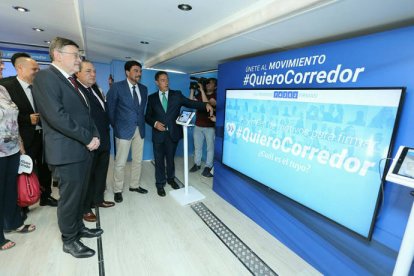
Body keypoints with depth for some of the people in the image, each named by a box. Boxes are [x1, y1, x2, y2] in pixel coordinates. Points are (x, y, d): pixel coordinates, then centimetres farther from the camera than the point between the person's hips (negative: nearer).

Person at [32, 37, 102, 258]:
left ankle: (78, 227, 38)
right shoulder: (45, 77, -11)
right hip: (67, 152, -8)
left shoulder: (72, 80, 16)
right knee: (70, 197, 6)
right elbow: (57, 116, -21)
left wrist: (94, 135, 2)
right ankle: (69, 240, 25)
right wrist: (88, 138, -17)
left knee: (80, 194, 19)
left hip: (84, 149, 8)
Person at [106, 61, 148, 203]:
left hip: (140, 129, 5)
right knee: (120, 162, 2)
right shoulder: (117, 86, -5)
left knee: (138, 160, 13)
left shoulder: (144, 89, 9)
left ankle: (134, 185, 29)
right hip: (124, 129, -5)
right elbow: (110, 107, 0)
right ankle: (118, 190, 19)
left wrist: (141, 122, 11)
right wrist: (115, 125, 2)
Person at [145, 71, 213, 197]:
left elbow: (191, 103, -8)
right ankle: (160, 184, 28)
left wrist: (206, 104, -24)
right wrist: (155, 123, -16)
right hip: (158, 134, 0)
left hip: (173, 133, 1)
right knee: (159, 160, 10)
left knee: (170, 158, 17)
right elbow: (147, 116, 4)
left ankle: (171, 179, 40)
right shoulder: (152, 98, 3)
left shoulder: (177, 95, 2)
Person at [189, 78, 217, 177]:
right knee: (197, 146, 13)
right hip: (198, 125, 5)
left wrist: (202, 90, -20)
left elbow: (207, 103, -23)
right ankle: (197, 164, 25)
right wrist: (192, 90, -3)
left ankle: (208, 167, 12)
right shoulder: (199, 94, 10)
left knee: (210, 148, 3)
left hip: (210, 127, -5)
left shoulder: (215, 96, -6)